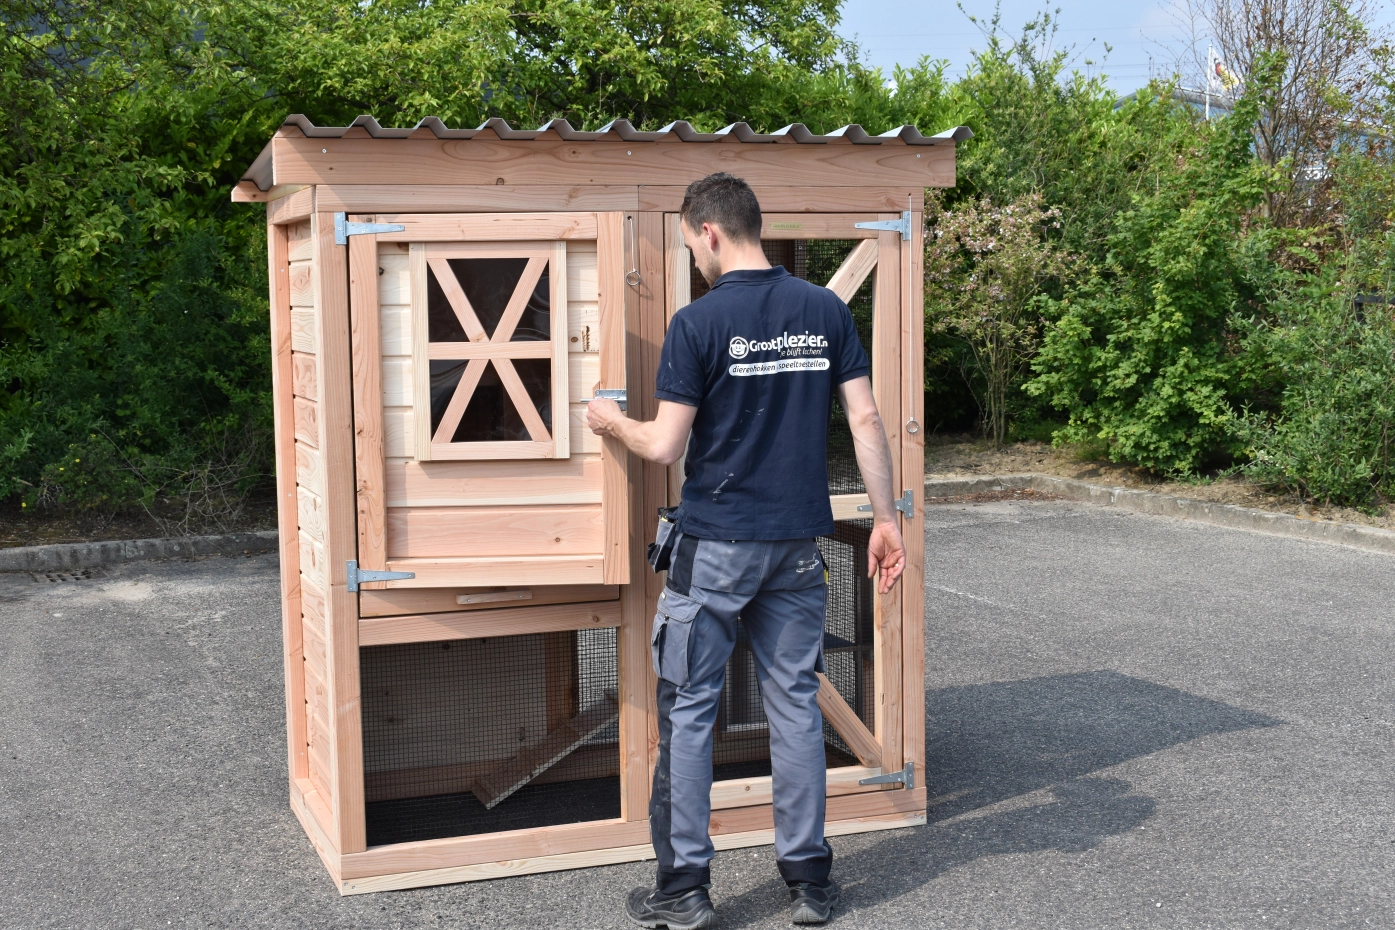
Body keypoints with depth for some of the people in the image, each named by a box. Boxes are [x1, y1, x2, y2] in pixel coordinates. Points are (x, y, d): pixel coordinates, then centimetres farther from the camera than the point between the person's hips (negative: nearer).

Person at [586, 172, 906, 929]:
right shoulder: (826, 311, 3)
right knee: (794, 703, 11)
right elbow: (865, 421, 1)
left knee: (688, 710, 6)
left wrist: (613, 423, 9)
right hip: (798, 542, 5)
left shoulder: (698, 322, -10)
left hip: (715, 544, -4)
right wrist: (886, 518, 7)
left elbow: (666, 447, -10)